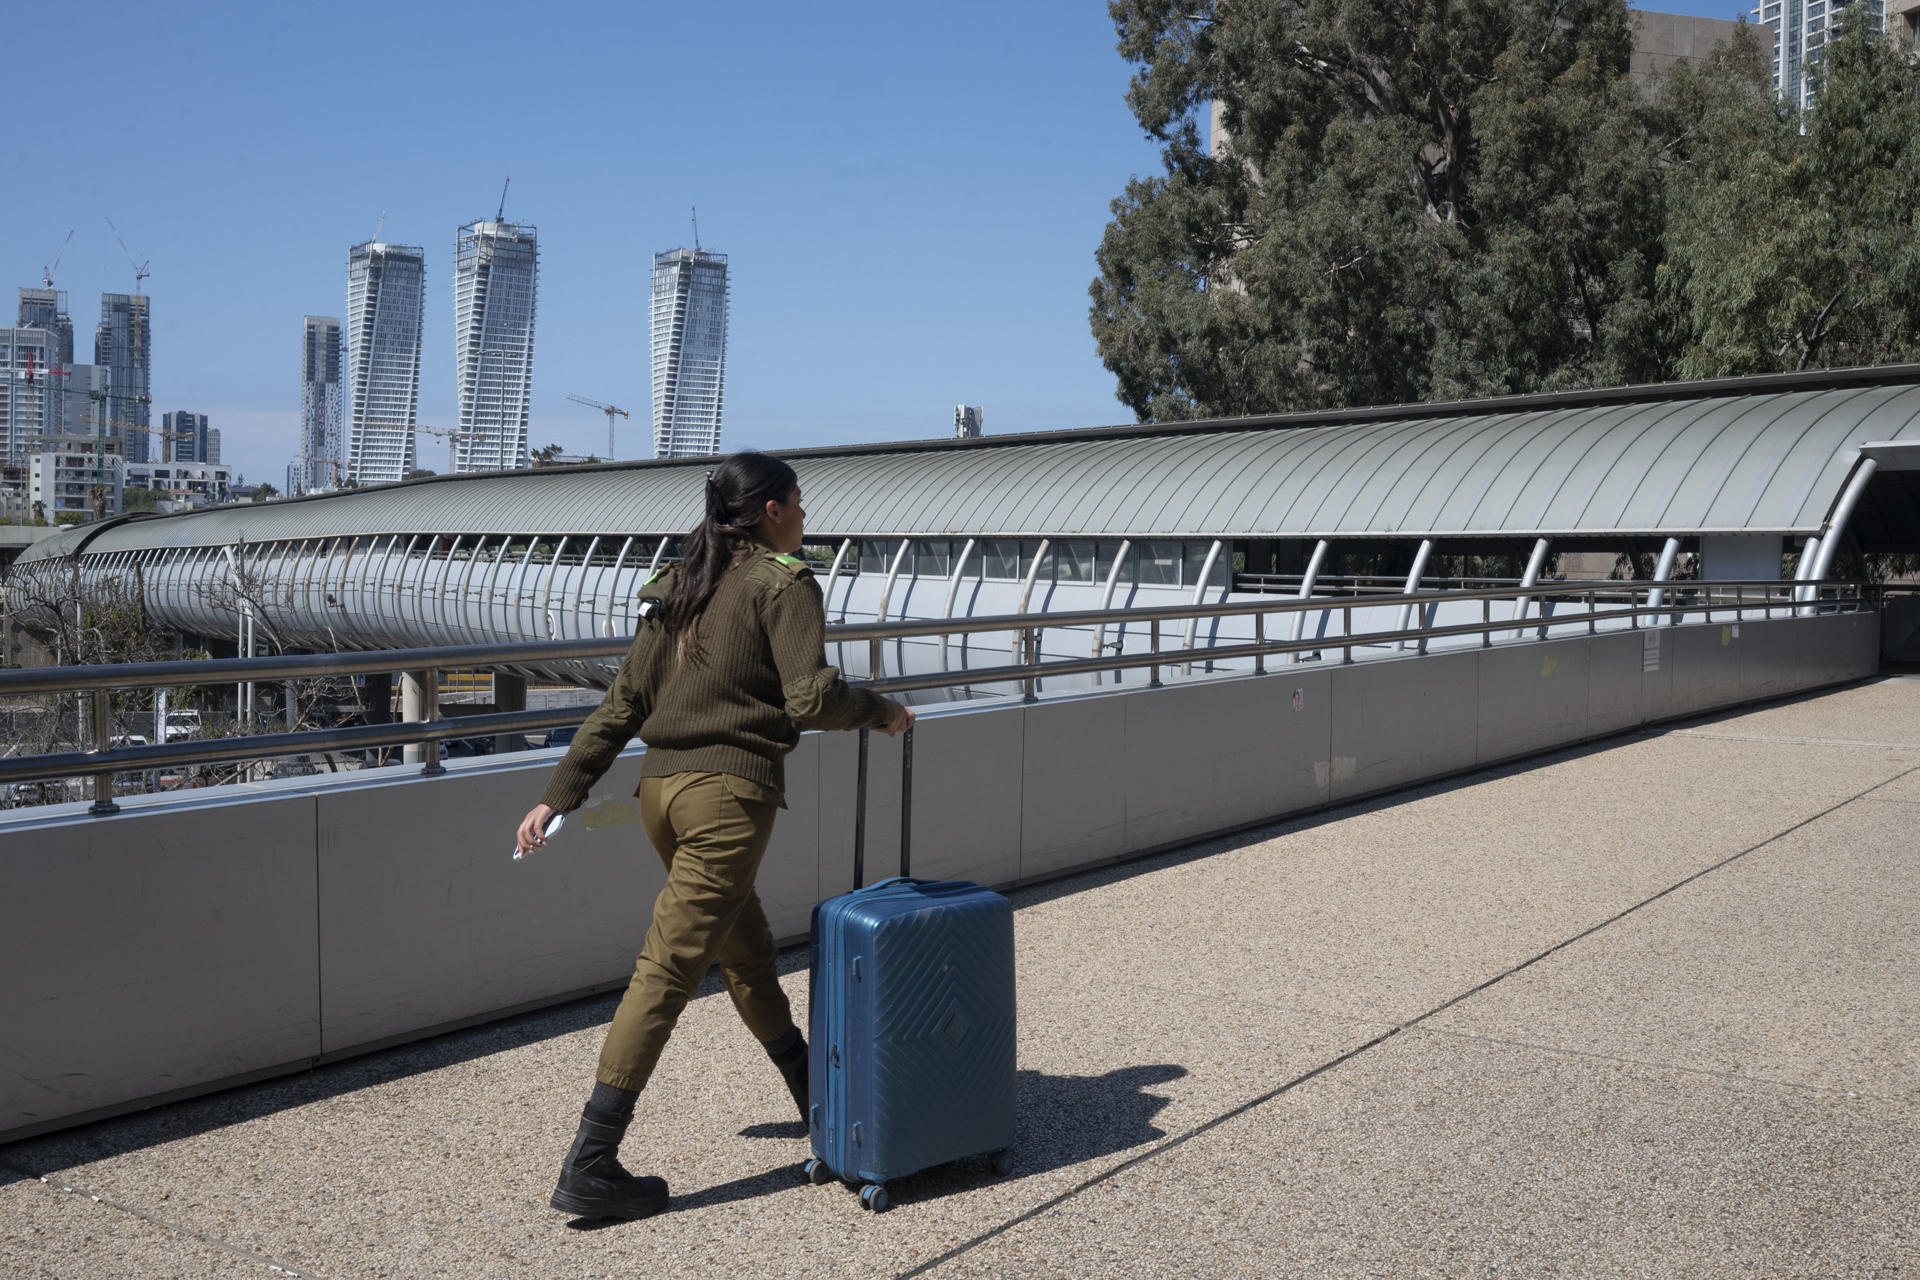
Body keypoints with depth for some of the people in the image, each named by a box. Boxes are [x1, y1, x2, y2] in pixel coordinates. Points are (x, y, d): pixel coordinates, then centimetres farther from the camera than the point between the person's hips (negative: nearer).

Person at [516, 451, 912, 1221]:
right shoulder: (784, 583, -4)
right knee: (668, 970, -7)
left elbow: (621, 705, 13)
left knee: (747, 952, 21)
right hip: (729, 790, -8)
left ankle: (818, 1100, 41)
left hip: (661, 786, 8)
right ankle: (588, 1170, -5)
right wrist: (880, 713, 3)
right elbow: (810, 698, -15)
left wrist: (559, 794, 12)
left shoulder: (679, 587, 17)